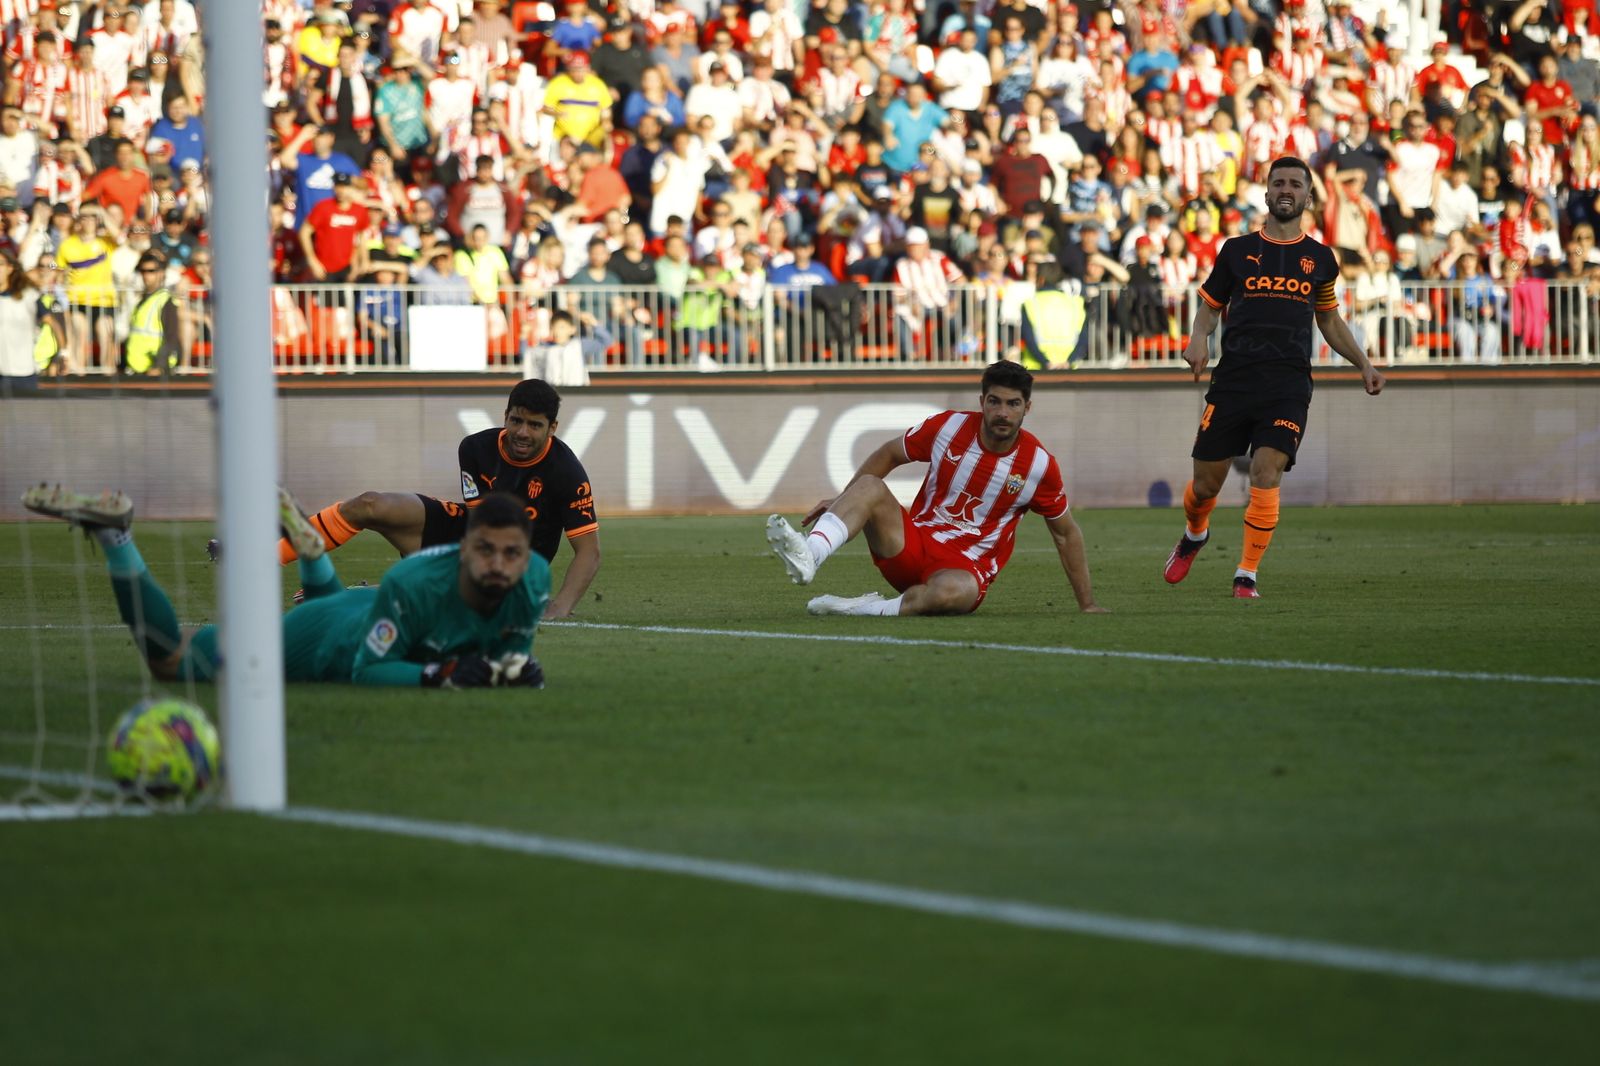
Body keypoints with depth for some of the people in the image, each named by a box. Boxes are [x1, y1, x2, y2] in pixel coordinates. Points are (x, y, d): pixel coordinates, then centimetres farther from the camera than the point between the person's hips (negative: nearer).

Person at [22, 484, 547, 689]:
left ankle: (299, 534, 55)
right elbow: (366, 671, -36)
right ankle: (113, 532, 17)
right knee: (169, 658, 10)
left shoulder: (531, 583, -28)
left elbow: (511, 648, -8)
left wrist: (514, 667, -30)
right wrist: (441, 673, -48)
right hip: (322, 635, -6)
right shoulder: (413, 584, -45)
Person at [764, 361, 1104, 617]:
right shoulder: (948, 427, -4)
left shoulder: (1039, 465, -6)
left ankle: (865, 609, -30)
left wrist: (1087, 604, 8)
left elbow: (1066, 533, 7)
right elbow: (889, 453, 12)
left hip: (967, 568, -2)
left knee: (950, 592, -42)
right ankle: (807, 558, -50)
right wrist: (841, 500, 6)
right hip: (913, 544, 3)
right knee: (868, 486, -26)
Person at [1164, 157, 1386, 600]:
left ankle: (1246, 575, -9)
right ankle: (1195, 535, 38)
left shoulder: (1319, 259, 12)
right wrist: (1198, 339, -4)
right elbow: (1209, 306, 17)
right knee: (1205, 483, 4)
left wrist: (1363, 363, 14)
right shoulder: (1237, 250, 9)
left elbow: (1330, 320, 25)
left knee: (1266, 475, -18)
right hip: (1233, 379, 0)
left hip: (1289, 384, 0)